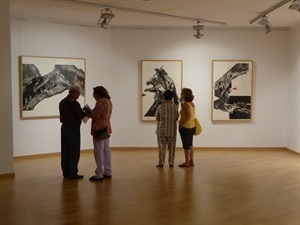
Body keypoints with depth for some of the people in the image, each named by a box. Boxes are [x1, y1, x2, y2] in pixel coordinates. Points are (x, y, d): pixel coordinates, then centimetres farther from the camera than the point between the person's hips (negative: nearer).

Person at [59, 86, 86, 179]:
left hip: (64, 127, 8)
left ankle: (66, 172, 17)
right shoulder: (74, 103, -17)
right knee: (74, 151, -1)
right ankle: (72, 173, 3)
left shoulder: (62, 102, 8)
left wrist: (81, 112, 12)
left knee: (65, 151, 11)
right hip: (73, 128, -8)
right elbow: (81, 115, -16)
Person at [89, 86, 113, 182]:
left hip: (99, 128, -10)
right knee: (106, 150, 12)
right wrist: (91, 114, 13)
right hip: (106, 127, 10)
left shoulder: (100, 102, -16)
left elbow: (96, 116, -20)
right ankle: (107, 172, 18)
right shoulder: (108, 101, 13)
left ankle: (99, 175, -3)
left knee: (99, 151, -6)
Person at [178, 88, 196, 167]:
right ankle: (191, 161, 23)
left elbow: (188, 116, -26)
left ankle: (187, 162, 9)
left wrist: (181, 123, -17)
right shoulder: (192, 104, 8)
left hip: (185, 127, -9)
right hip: (192, 126, 9)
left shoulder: (185, 104, -18)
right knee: (190, 144, 17)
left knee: (186, 145, 1)